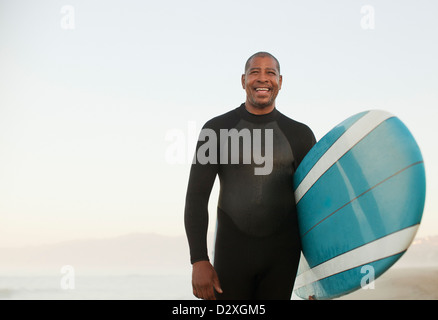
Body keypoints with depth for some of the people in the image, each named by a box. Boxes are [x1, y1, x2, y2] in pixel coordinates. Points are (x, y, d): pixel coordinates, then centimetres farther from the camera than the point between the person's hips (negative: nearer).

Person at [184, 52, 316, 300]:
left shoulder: (299, 134, 5)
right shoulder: (217, 129, 1)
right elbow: (196, 197, -1)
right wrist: (199, 261, -10)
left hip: (282, 253, 1)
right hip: (232, 249, -1)